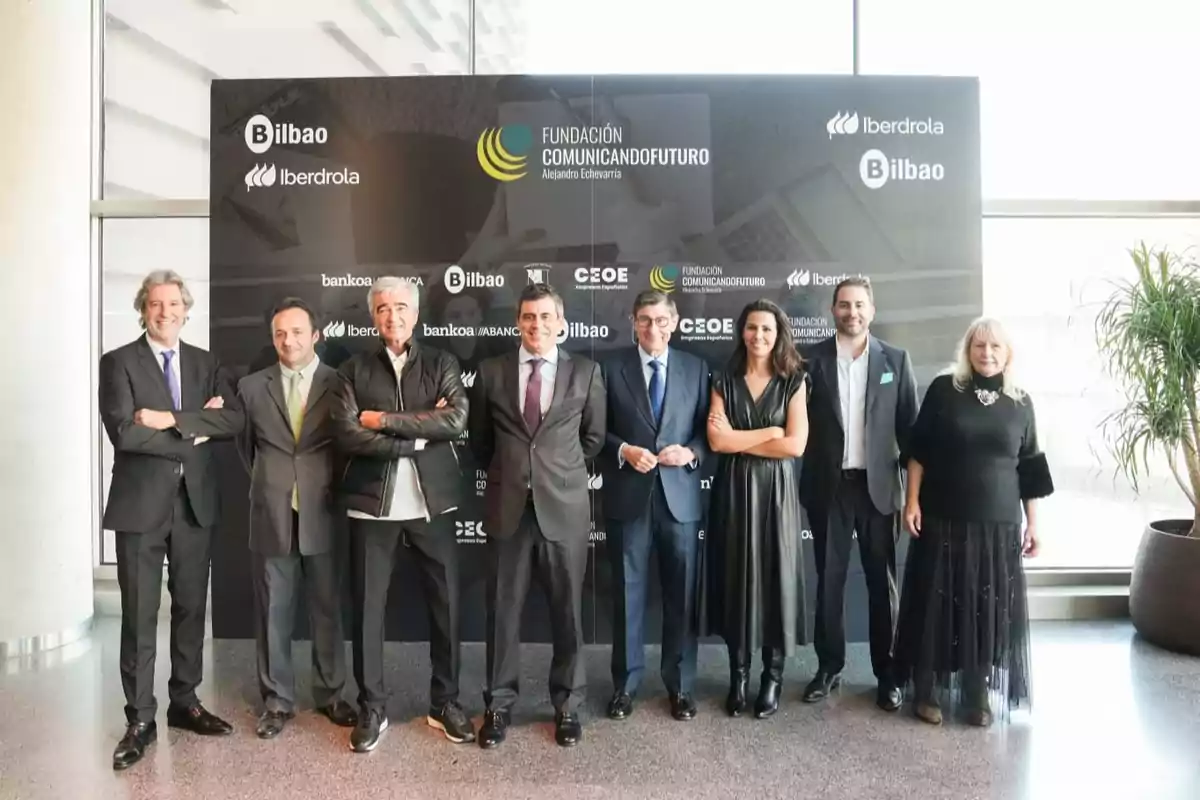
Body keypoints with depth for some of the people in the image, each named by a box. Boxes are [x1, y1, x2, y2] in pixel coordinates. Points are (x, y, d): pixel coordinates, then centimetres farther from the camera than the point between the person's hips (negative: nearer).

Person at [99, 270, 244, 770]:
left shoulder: (206, 364, 9)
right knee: (139, 615, 4)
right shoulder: (118, 362, -2)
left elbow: (233, 420, -6)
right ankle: (140, 719, 16)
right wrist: (194, 433, -12)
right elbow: (124, 432, -15)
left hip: (195, 502, 4)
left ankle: (185, 702, 27)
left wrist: (172, 419, -16)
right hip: (140, 503, -3)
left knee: (191, 608, 12)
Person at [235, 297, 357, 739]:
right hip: (272, 516, 2)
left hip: (322, 515, -1)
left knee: (327, 609, 9)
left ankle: (330, 694, 24)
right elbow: (246, 445, 18)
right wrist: (268, 482, 14)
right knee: (273, 611, 8)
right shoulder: (252, 386, 5)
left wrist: (334, 487, 5)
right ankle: (277, 700, 21)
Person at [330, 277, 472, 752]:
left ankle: (445, 703, 24)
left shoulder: (441, 364, 6)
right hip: (372, 503, 0)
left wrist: (384, 419, -11)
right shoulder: (353, 371, 6)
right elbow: (348, 436, -8)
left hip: (432, 501, 0)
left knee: (445, 603, 7)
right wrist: (420, 434, -12)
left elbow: (456, 420, -10)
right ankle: (371, 708, 22)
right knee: (368, 606, 6)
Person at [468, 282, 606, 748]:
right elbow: (479, 440, 15)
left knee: (567, 611, 9)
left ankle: (567, 705, 26)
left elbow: (593, 437, 11)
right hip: (507, 508, 1)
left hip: (565, 507, -1)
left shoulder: (586, 372, 2)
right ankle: (499, 705, 24)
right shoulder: (491, 372, 4)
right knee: (502, 610, 9)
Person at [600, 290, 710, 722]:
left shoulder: (695, 368, 7)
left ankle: (680, 685, 25)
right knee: (627, 593, 8)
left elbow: (707, 428, 8)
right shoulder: (612, 368, 3)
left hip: (680, 495, 1)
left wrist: (690, 452, -11)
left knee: (681, 595, 9)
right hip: (628, 496, -1)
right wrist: (624, 450, -14)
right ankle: (625, 684, 24)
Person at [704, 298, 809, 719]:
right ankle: (739, 675, 20)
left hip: (775, 492, -1)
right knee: (737, 578, 6)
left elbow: (795, 445, -9)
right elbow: (716, 441, -8)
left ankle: (773, 676, 20)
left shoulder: (793, 382, 1)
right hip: (733, 491, 1)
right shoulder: (724, 382, 4)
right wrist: (770, 432, -9)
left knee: (775, 577, 4)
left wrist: (739, 439, -8)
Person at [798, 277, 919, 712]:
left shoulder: (896, 360, 3)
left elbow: (908, 426, 3)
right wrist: (802, 478, -9)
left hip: (879, 485, 0)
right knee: (828, 579, 10)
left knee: (882, 581, 8)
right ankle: (829, 666, 24)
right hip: (829, 485, 0)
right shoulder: (812, 358, 1)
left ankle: (887, 674, 21)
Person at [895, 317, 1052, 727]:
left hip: (999, 521, 2)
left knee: (990, 607, 7)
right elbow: (918, 450, -2)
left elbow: (1029, 468, 8)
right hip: (943, 517, -2)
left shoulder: (1020, 403, 5)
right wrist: (912, 501, -8)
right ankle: (927, 690, 16)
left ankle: (978, 693, 22)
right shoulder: (944, 389, -2)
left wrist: (1032, 523, 6)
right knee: (936, 602, 4)